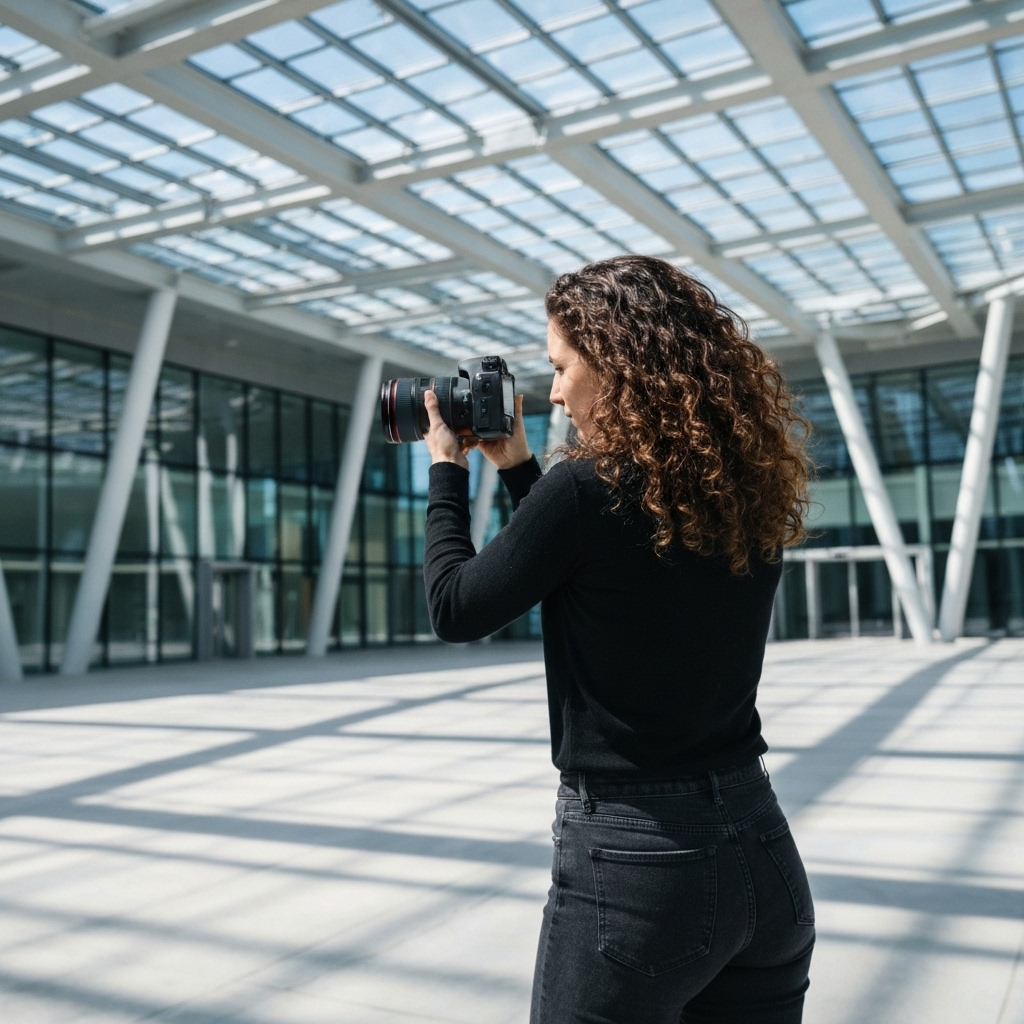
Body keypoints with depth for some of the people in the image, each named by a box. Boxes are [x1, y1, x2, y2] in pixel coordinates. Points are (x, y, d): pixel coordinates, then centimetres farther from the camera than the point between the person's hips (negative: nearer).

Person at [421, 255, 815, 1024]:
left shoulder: (588, 489, -17)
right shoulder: (750, 492, 4)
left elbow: (455, 610, -4)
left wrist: (447, 468, 7)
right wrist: (517, 467, 16)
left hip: (633, 860, -6)